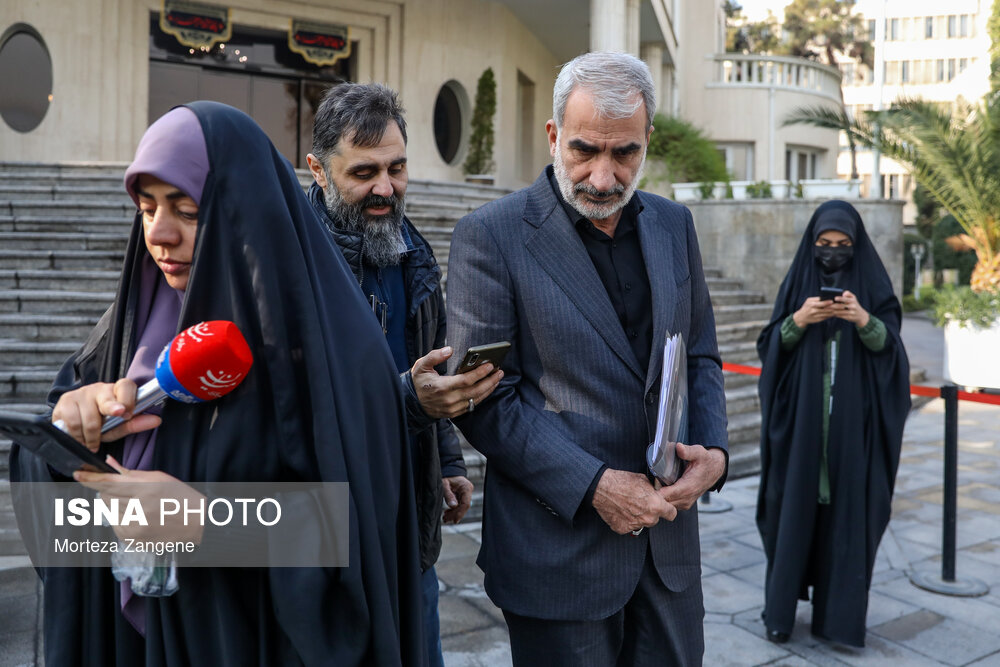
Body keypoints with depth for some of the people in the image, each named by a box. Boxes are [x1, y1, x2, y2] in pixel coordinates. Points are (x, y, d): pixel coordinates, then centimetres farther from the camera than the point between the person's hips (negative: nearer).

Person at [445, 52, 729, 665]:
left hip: (669, 535, 5)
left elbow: (700, 355, 13)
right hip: (559, 543, -5)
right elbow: (485, 400, -13)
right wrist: (593, 486, -18)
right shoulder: (492, 235, -11)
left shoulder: (673, 224, 6)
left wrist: (713, 451, -4)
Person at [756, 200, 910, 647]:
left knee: (847, 506, 2)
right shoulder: (798, 280, 4)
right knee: (794, 503, 2)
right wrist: (798, 319, -21)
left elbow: (888, 343, -6)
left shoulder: (873, 281, 3)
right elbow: (772, 343, -2)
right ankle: (781, 609, 13)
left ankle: (840, 613, 13)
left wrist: (863, 318, -25)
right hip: (802, 414, 0)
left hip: (853, 418, 0)